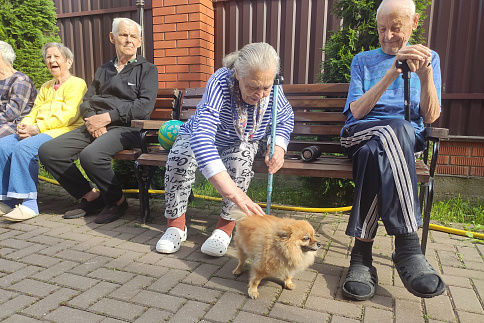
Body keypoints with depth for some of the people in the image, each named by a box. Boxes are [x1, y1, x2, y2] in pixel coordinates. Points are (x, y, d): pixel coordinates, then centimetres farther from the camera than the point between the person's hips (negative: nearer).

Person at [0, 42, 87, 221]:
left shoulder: (77, 84, 2)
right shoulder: (46, 87, 29)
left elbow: (68, 115, -12)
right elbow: (34, 112, 21)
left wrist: (37, 128, -17)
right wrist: (24, 126, -3)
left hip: (63, 131, -8)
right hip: (37, 132, 8)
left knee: (24, 147, -30)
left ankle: (28, 204, -24)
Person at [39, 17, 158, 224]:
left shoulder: (147, 69, 8)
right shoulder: (103, 71, 25)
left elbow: (145, 106, -7)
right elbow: (86, 101, 20)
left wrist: (107, 117, -13)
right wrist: (92, 118, -4)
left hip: (126, 128, -6)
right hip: (95, 127, 6)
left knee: (90, 155, -33)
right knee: (48, 151, -11)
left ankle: (117, 201, -8)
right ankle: (90, 196, 2)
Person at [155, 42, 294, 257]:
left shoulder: (272, 91, -24)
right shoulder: (220, 83, -38)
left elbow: (286, 119, -1)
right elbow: (201, 136, -52)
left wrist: (278, 146, -25)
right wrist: (233, 192, -62)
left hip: (242, 143, 2)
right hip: (199, 137, -2)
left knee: (242, 155, -32)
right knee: (180, 156, -31)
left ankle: (225, 227, -18)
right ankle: (176, 224, -11)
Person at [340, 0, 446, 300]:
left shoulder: (429, 58, 18)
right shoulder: (363, 61, 18)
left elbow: (430, 117, 6)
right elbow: (356, 111, 1)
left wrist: (425, 75, -10)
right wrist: (390, 75, -10)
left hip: (409, 138, 0)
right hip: (359, 133, 0)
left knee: (375, 150, -38)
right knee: (394, 128, -37)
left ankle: (363, 253, -36)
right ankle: (408, 246, -38)